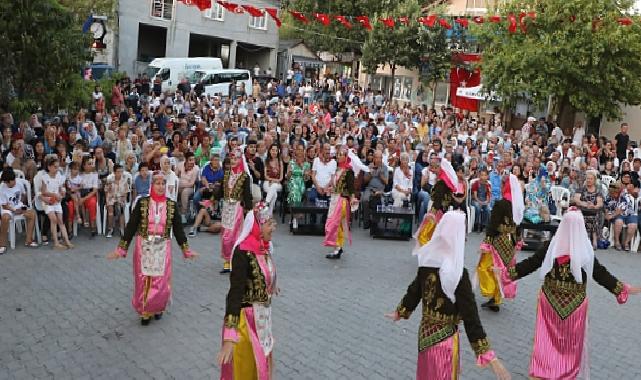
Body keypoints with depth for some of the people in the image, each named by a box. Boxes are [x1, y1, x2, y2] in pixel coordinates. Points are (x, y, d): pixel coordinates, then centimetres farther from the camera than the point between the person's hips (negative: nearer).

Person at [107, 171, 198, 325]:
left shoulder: (172, 205, -1)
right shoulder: (142, 203, -4)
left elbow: (178, 229, 6)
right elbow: (131, 226, -3)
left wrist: (186, 249, 7)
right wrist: (121, 249, -6)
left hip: (162, 249, 1)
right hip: (144, 247, 0)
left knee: (161, 282, 3)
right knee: (143, 281, 5)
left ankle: (157, 309, 29)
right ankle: (145, 311, 25)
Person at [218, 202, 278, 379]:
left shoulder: (264, 246, -2)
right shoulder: (243, 252, -25)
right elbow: (235, 292, -31)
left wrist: (272, 286, 43)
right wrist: (229, 337, -37)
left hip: (262, 315, 8)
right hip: (246, 318, -8)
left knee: (262, 363, 22)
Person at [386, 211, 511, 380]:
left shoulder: (427, 260, -6)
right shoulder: (458, 273, -23)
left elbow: (414, 290, 7)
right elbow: (470, 315, -23)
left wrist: (399, 312, 26)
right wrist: (489, 356, -21)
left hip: (425, 331, 5)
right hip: (445, 338, -5)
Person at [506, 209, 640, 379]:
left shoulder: (550, 246, -10)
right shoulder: (586, 250, -11)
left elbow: (530, 263, -7)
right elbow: (600, 273, -3)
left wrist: (508, 272, 1)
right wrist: (623, 288, 8)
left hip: (550, 299, 0)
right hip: (575, 303, 0)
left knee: (547, 338, 8)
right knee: (572, 340, 18)